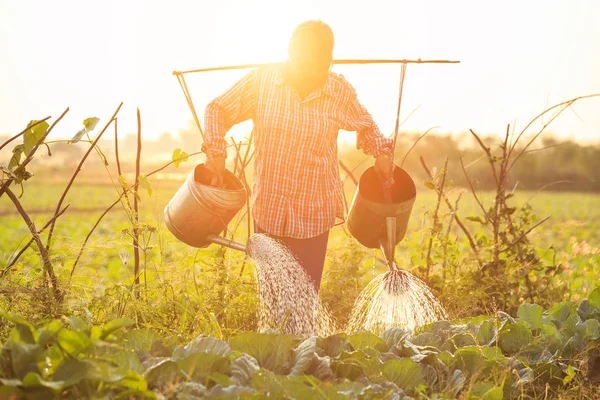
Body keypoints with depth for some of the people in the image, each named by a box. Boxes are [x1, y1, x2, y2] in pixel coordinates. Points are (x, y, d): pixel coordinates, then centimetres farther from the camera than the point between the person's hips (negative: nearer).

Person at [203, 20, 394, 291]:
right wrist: (215, 151, -11)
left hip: (313, 215, -1)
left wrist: (382, 151, -1)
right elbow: (218, 110, 1)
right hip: (268, 210, 1)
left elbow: (365, 125, 13)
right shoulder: (261, 81, -10)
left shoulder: (341, 92, -8)